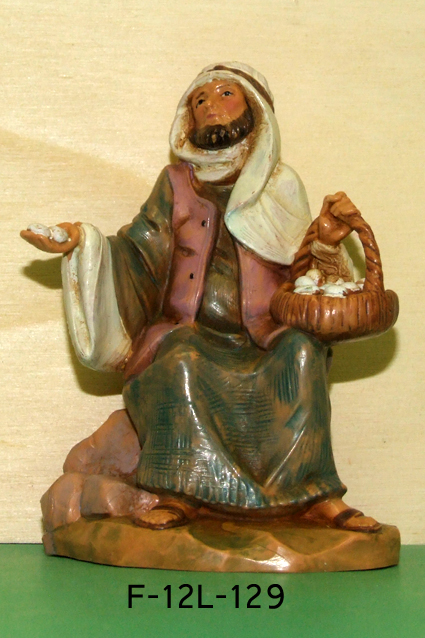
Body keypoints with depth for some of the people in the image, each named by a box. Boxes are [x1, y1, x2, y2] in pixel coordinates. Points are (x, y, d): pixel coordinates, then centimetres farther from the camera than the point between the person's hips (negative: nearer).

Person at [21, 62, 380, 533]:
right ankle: (181, 494, -36)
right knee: (181, 359, -34)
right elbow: (140, 255, 6)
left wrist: (327, 239, -9)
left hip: (261, 343, 1)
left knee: (302, 350, -31)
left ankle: (313, 493, -31)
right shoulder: (177, 184, 15)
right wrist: (83, 241, -8)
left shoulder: (281, 186, 15)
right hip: (187, 331, 0)